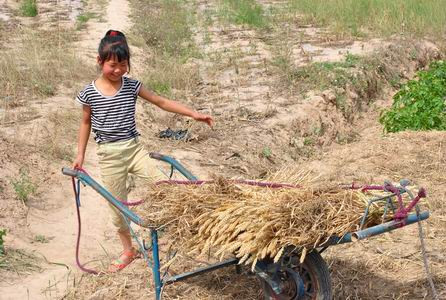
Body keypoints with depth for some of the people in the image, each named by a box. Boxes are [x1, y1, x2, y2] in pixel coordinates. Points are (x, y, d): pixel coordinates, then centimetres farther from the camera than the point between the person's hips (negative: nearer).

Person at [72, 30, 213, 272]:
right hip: (109, 155, -1)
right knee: (117, 206, 7)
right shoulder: (89, 93, -5)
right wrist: (80, 155, 8)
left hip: (134, 148, 1)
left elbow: (161, 102, 2)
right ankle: (128, 250, 25)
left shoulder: (131, 86, -2)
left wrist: (193, 114, -4)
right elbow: (85, 123, 9)